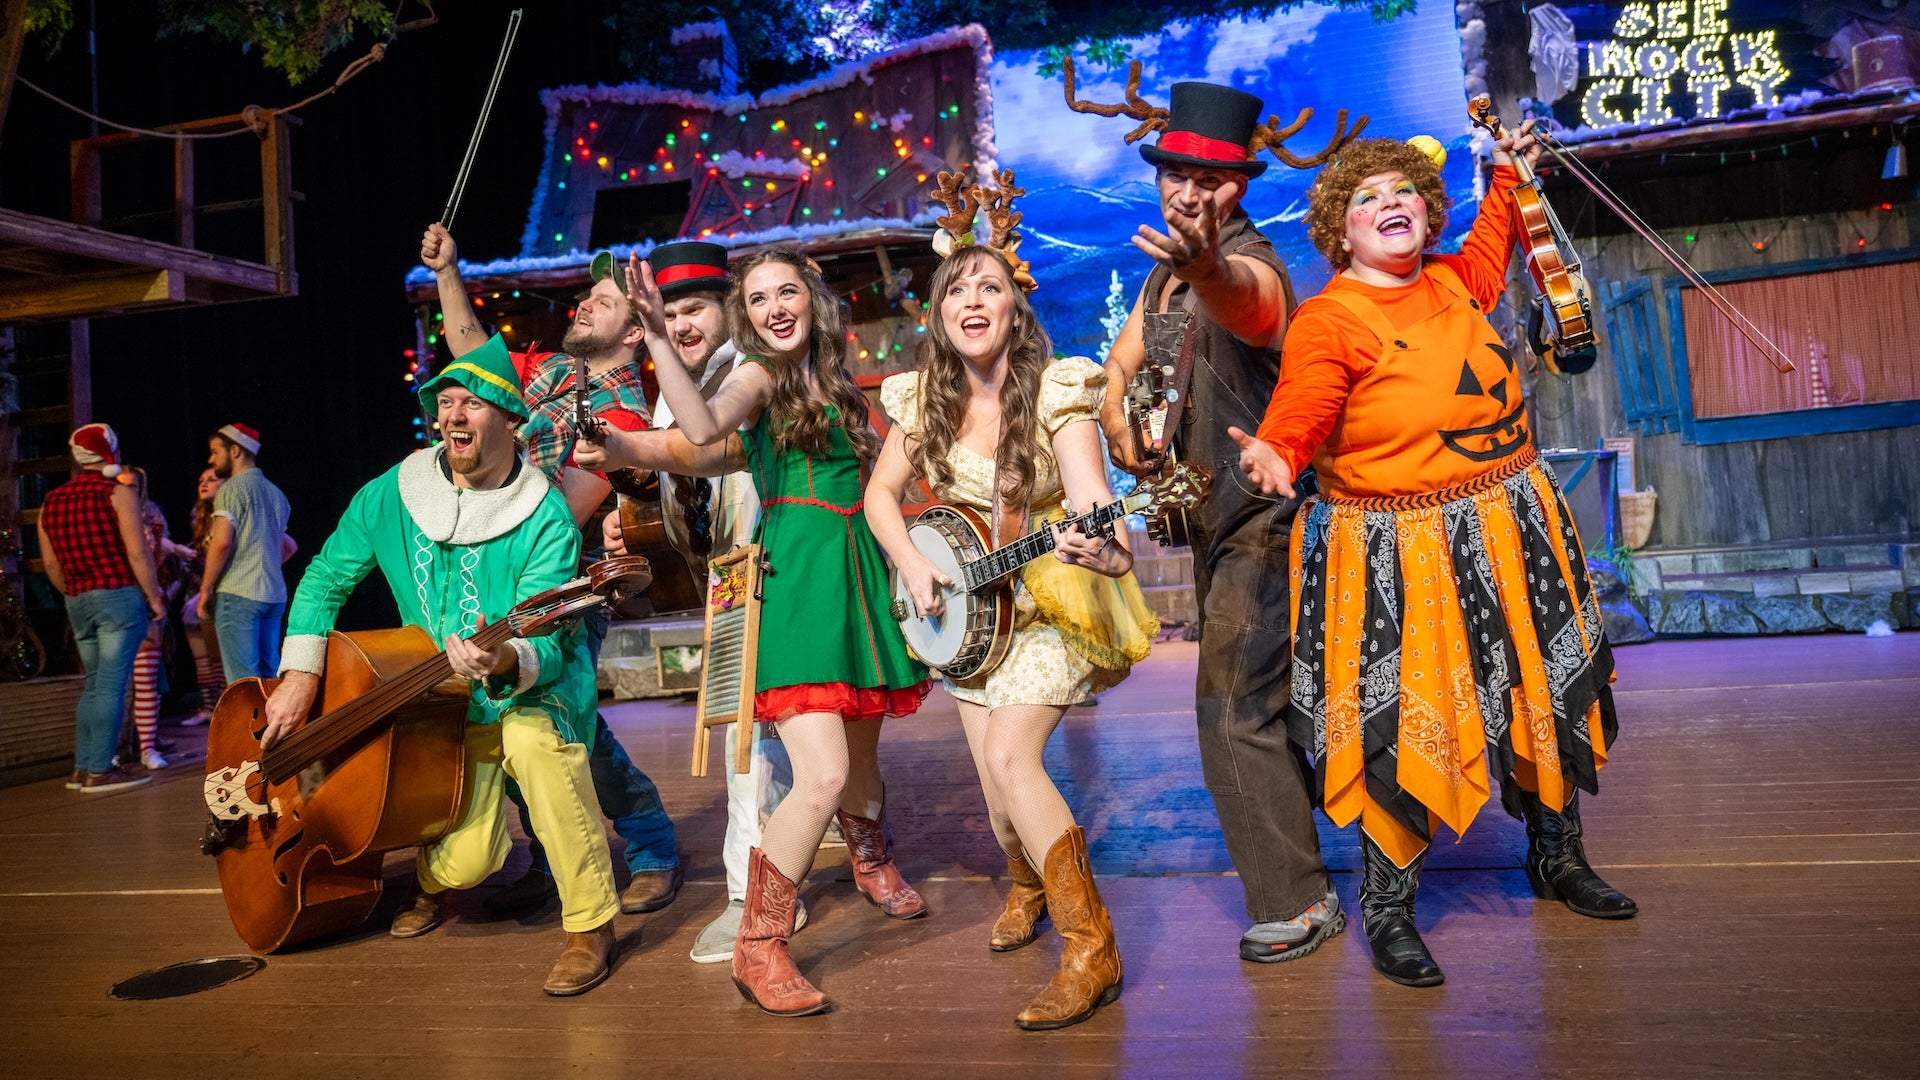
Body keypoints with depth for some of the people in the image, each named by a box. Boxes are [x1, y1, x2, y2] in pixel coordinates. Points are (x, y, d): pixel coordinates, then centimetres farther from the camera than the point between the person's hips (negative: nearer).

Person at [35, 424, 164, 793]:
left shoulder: (51, 501, 12)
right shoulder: (118, 493, -7)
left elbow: (51, 563, 14)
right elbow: (138, 553, -13)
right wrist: (154, 597, -6)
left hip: (77, 604, 7)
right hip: (119, 597, -7)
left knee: (94, 682, 16)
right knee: (112, 684, -4)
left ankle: (81, 768, 18)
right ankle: (99, 771, -4)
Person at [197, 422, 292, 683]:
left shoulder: (231, 488, -6)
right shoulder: (275, 492, 17)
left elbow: (221, 543, -14)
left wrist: (205, 589, -7)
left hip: (238, 593, -7)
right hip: (274, 594, 7)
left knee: (243, 680, -7)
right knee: (269, 675, 10)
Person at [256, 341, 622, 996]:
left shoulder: (545, 518, -17)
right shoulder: (390, 497, -4)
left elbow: (545, 646, -24)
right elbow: (324, 579, 8)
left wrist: (504, 661, -47)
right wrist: (301, 676, -1)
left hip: (533, 693, -3)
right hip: (441, 707, 3)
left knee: (533, 742, -39)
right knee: (463, 861, -13)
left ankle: (590, 923, -22)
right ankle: (432, 880, 30)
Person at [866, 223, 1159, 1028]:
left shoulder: (1056, 390, -18)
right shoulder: (923, 401, -4)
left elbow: (1088, 491, -33)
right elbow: (881, 492, 7)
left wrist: (1109, 549, -54)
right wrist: (911, 563, -9)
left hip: (1053, 596, -4)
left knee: (1008, 754, -19)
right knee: (995, 779, 6)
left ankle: (1091, 949, -8)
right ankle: (1030, 884, 40)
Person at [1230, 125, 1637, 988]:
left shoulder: (1448, 281, 8)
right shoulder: (1326, 320, -13)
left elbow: (1485, 259, 34)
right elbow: (1295, 423, -23)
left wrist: (1505, 178, 32)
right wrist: (1274, 458, -43)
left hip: (1511, 531, 8)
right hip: (1401, 556, -7)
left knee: (1546, 698, 19)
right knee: (1405, 728, -3)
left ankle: (1556, 857, 43)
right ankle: (1388, 911, 16)